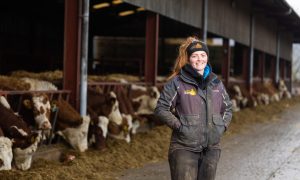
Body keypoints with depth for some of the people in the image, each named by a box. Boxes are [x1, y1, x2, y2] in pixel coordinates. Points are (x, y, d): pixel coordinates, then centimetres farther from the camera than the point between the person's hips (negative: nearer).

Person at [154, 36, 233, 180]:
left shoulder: (215, 82, 11)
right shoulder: (177, 82, -4)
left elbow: (228, 107, 24)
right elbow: (161, 109, -4)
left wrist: (223, 125, 8)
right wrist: (179, 126, -11)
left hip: (211, 149, 5)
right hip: (184, 148, -5)